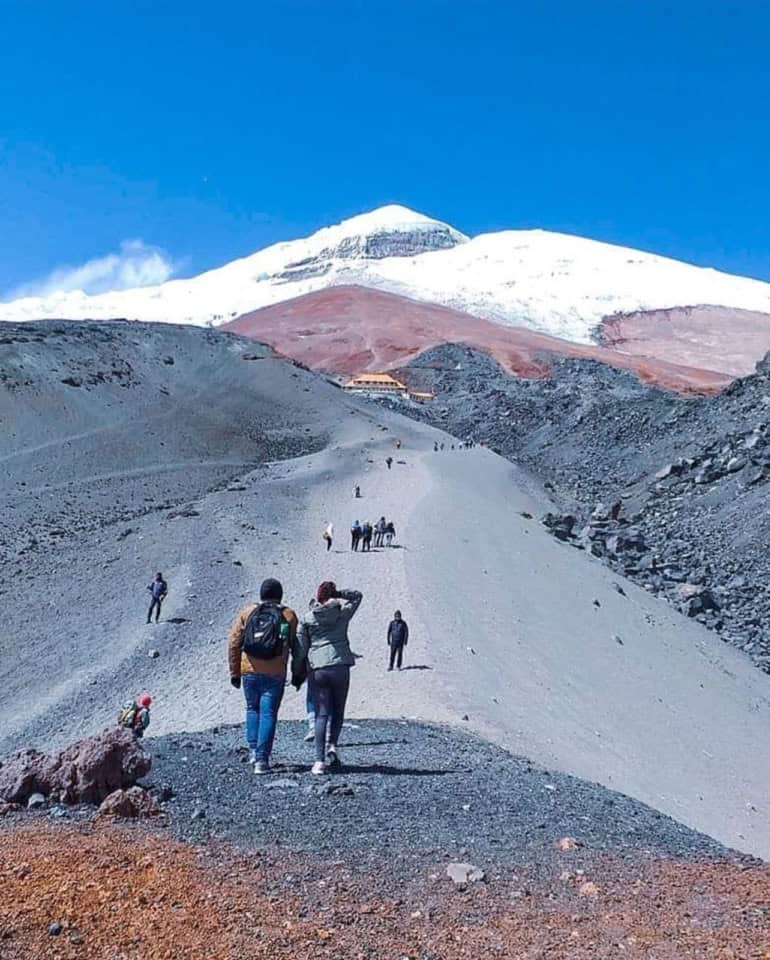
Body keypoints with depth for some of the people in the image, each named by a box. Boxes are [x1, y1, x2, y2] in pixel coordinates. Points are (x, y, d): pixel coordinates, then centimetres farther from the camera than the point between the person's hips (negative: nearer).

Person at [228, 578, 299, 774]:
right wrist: (297, 673, 14)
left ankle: (253, 750, 16)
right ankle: (262, 759, 0)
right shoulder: (288, 616, 3)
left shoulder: (246, 612, 6)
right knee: (268, 714, 3)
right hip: (275, 675, -2)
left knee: (252, 709, 22)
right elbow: (296, 647, 3)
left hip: (250, 671, 2)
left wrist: (234, 672, 9)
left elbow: (233, 643, 3)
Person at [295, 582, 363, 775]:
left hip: (316, 670, 1)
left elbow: (300, 648, 5)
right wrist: (338, 594, 9)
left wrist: (297, 674, 14)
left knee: (321, 714, 4)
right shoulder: (342, 613, 2)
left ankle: (320, 760, -2)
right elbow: (357, 596, 21)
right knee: (337, 711, 17)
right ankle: (333, 746, -1)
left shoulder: (307, 618, 4)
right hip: (340, 666, -1)